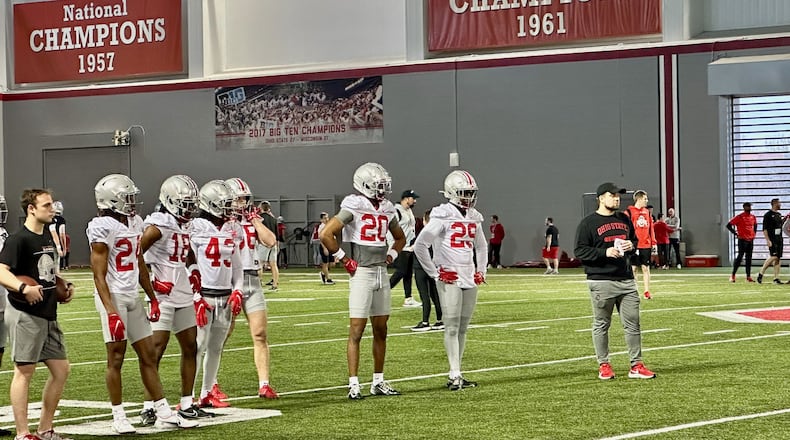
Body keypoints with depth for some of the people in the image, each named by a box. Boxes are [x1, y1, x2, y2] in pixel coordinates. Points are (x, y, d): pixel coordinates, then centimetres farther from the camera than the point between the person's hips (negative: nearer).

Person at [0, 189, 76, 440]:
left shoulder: (48, 239, 15)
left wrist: (65, 286, 11)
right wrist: (23, 288, -38)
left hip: (48, 315, 9)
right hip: (25, 315, -9)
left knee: (60, 369, 10)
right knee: (24, 371, -5)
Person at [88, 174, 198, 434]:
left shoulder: (133, 224, 12)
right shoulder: (103, 228, -13)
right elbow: (99, 275, -16)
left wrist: (153, 299, 21)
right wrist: (111, 311, -21)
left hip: (133, 298, 8)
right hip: (113, 297, -8)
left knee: (148, 354, 9)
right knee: (116, 357, -2)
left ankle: (164, 413, 14)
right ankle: (119, 417, 6)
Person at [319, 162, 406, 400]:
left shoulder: (386, 209, 11)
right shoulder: (354, 206, -10)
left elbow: (400, 238, 28)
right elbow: (325, 234, -16)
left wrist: (391, 255, 11)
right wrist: (343, 259, -10)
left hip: (382, 273, 7)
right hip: (361, 273, -7)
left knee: (381, 330, 11)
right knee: (356, 331, -6)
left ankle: (378, 382, 19)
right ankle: (354, 384, -4)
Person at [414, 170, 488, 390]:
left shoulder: (474, 218, 13)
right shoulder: (442, 216, -10)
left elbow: (481, 247, 29)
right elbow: (420, 246, -13)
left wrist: (481, 271, 16)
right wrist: (434, 273, -10)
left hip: (469, 279, 7)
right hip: (449, 279, -7)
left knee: (463, 328, 8)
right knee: (452, 327, -6)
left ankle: (457, 374, 13)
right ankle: (454, 375, -5)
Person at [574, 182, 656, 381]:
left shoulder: (624, 219, 14)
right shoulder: (588, 223, -4)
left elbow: (635, 240, 26)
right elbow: (580, 251, -8)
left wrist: (631, 246, 1)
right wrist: (605, 252, -18)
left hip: (626, 280, 5)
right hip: (601, 281, -5)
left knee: (633, 324, 3)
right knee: (601, 325, 3)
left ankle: (636, 365, 7)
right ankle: (603, 365, 12)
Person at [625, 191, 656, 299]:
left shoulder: (647, 212, 13)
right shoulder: (629, 212, -5)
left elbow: (651, 228, 16)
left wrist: (653, 242, 10)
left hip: (646, 245, 5)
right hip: (634, 245, -5)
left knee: (646, 268, 6)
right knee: (633, 268, 1)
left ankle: (647, 292, 9)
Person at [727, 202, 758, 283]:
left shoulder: (753, 217, 10)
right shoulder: (739, 217, -9)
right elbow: (729, 225, -8)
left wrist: (754, 233, 16)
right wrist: (736, 234, -10)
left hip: (751, 240, 6)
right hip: (742, 240, -6)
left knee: (749, 258, 7)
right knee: (740, 257, -9)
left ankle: (748, 277, 10)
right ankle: (733, 275, -2)